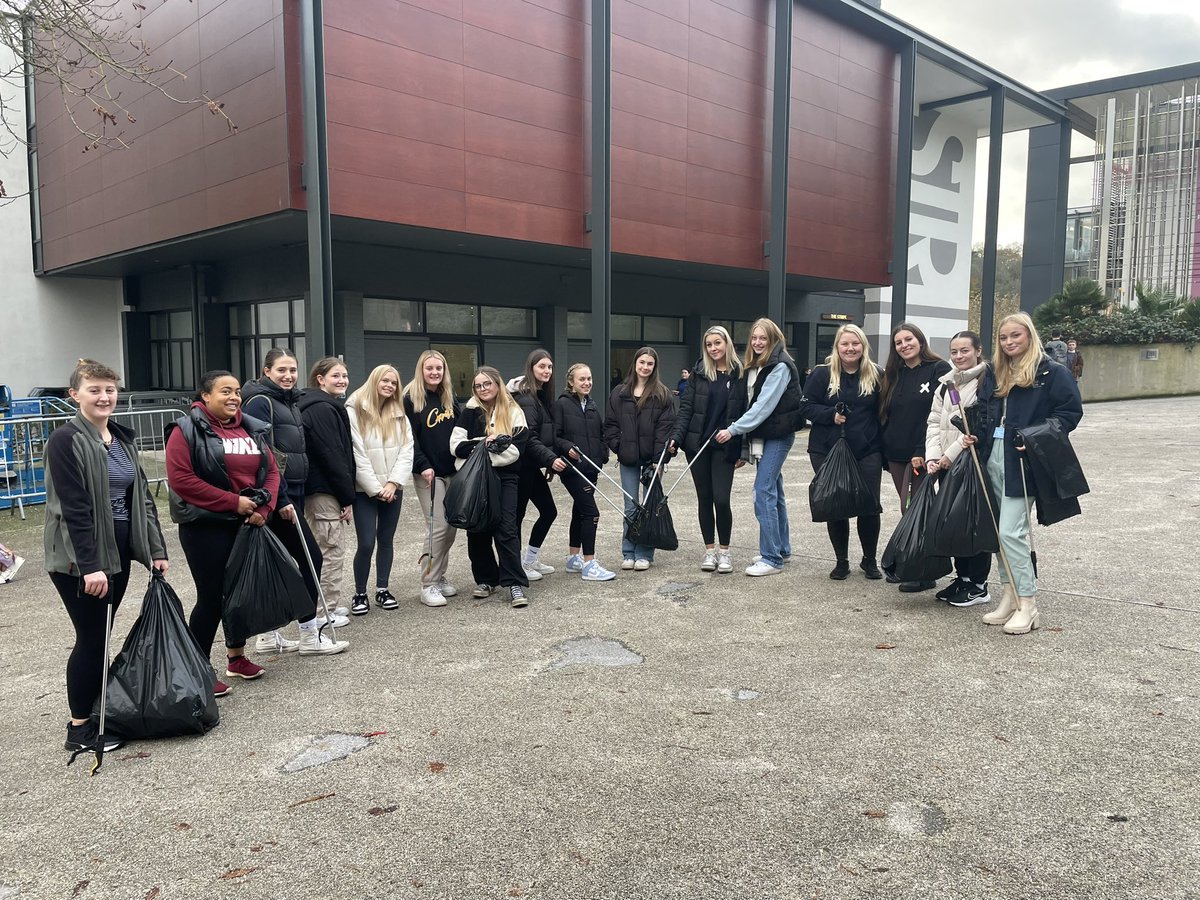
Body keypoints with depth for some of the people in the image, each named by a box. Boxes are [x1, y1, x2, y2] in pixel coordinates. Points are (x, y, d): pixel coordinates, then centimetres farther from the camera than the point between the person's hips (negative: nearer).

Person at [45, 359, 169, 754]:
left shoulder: (122, 438, 10)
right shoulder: (66, 440, -13)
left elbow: (141, 495, 12)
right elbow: (74, 507, -19)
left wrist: (155, 549, 8)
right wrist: (90, 566, -23)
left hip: (118, 551, 7)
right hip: (78, 558, -7)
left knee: (101, 635, 14)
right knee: (91, 638, 0)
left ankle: (96, 712, 26)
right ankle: (79, 728, 13)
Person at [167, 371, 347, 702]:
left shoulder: (252, 429, 9)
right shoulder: (188, 430, -9)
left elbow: (271, 471, 10)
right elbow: (180, 478, -18)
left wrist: (264, 508, -7)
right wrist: (233, 501, -19)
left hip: (246, 523, 6)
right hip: (206, 527, -6)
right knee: (212, 597, -3)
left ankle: (236, 656, 32)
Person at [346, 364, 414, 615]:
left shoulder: (399, 415, 10)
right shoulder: (354, 411, -8)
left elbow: (406, 451, 2)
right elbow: (357, 455, -13)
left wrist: (393, 483, -11)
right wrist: (375, 488, -14)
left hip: (393, 489, 5)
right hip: (365, 489, -5)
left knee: (386, 540, 11)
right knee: (366, 543, -6)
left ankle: (382, 590, 22)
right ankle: (360, 594, 9)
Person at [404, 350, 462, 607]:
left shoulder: (449, 397, 13)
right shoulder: (411, 399, -5)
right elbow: (409, 438, -10)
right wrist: (422, 466, -18)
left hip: (452, 471, 6)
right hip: (429, 474, -6)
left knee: (452, 526, 7)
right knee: (438, 527, -10)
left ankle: (439, 576, 20)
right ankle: (428, 585, 0)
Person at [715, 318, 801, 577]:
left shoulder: (780, 367, -13)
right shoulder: (755, 367, 13)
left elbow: (764, 405, -20)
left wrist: (733, 429, -20)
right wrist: (745, 445, 9)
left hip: (778, 435, -9)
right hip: (763, 435, 9)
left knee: (764, 491, -12)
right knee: (774, 490, 14)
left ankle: (771, 558, -9)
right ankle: (782, 549, 25)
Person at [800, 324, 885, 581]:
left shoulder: (875, 375, 5)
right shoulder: (822, 374, -1)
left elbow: (882, 412, 9)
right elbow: (807, 406, -1)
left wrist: (883, 448, 2)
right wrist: (832, 415, -18)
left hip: (867, 452, 1)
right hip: (827, 452, -1)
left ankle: (870, 560, 24)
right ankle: (841, 561, 21)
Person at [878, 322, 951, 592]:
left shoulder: (939, 369, -6)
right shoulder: (894, 374, 14)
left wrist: (923, 451, -18)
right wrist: (884, 449, 9)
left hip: (921, 454, -6)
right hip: (895, 453, 6)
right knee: (909, 511, 11)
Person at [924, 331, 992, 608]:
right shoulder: (945, 385, 15)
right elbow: (934, 423, 11)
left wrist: (951, 454, -15)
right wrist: (933, 457, -3)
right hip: (946, 464, 7)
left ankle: (978, 585, 9)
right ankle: (962, 577, 24)